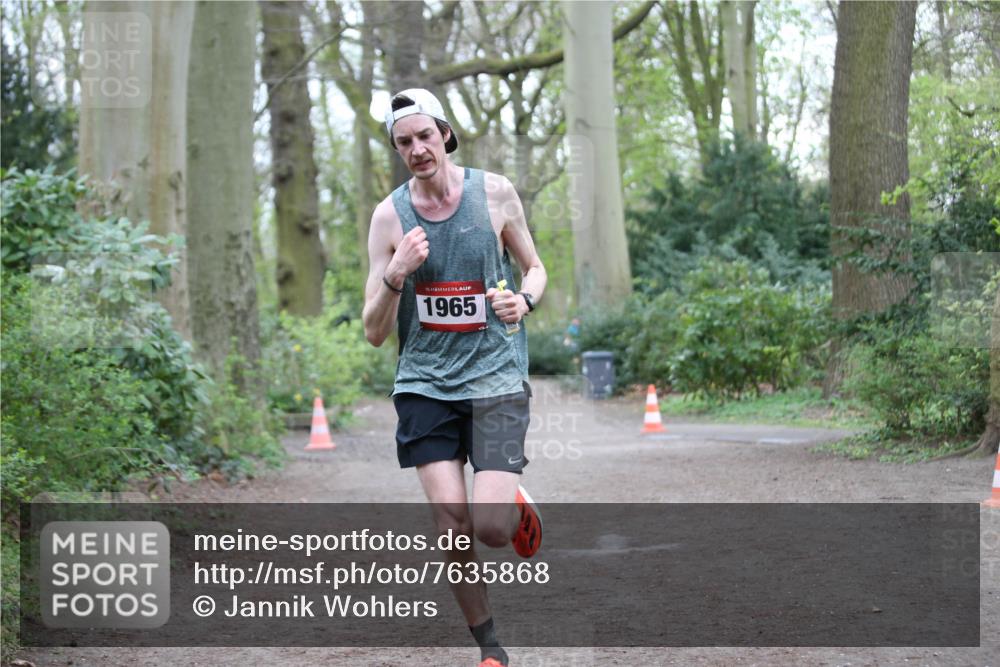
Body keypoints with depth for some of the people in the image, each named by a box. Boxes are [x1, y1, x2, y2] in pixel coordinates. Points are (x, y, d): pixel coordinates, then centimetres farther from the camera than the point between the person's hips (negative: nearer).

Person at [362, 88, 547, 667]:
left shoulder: (495, 192, -1)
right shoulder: (390, 216, -1)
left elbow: (535, 268, 13)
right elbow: (375, 333, 0)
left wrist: (524, 299, -9)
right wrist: (395, 275, -18)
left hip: (496, 378, -1)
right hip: (425, 384, 1)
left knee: (490, 525, -13)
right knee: (451, 520, -6)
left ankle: (520, 509, 24)